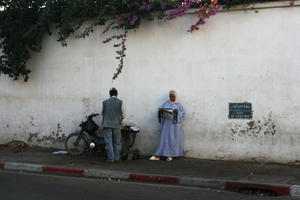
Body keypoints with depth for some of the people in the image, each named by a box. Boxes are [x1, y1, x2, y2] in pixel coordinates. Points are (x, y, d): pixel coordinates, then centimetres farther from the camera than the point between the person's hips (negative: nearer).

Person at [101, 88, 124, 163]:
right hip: (117, 125, 1)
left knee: (108, 142, 2)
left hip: (107, 124, 0)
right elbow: (123, 115, 4)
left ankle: (111, 158, 0)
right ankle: (117, 158, 10)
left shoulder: (105, 102, 1)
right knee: (117, 142, 10)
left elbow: (103, 113, 12)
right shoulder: (120, 102, -1)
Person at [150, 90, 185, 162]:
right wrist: (160, 111, -16)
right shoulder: (165, 104, 14)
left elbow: (183, 114, 1)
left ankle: (170, 155, 2)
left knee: (173, 139, -4)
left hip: (175, 124, -1)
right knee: (164, 139, -4)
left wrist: (178, 112, -19)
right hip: (166, 124, 1)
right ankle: (157, 155, -6)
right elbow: (160, 111, 8)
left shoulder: (179, 105, 9)